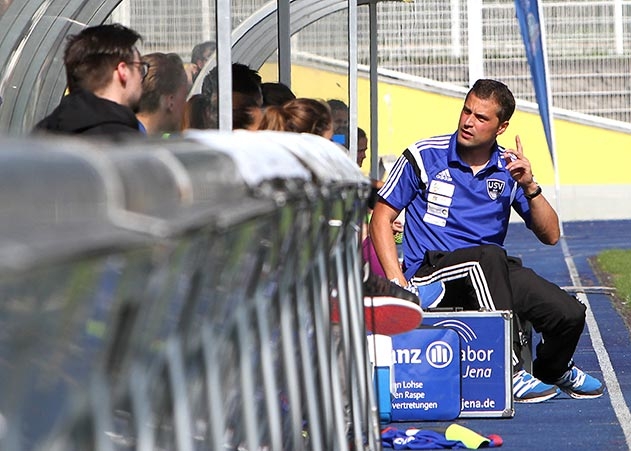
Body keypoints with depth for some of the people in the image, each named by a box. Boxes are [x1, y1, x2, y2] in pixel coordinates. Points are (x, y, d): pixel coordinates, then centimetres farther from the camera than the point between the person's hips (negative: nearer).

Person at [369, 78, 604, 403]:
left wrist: (530, 187, -11)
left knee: (569, 313, -18)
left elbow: (550, 235, 6)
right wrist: (397, 282, -11)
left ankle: (553, 371, 19)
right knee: (489, 256, -37)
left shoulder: (510, 169, 8)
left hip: (491, 276, 4)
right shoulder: (424, 156, 0)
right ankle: (509, 372, -35)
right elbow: (381, 218, 1)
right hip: (428, 273, -4)